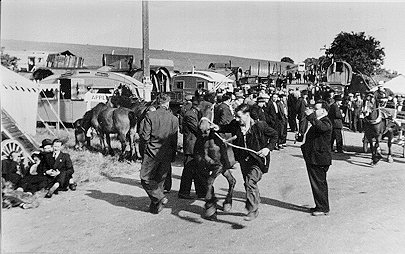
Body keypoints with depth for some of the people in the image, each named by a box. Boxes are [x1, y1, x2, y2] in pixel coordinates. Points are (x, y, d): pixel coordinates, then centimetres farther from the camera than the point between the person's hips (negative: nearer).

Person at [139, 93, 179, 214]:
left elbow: (144, 136, -13)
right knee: (160, 180, 15)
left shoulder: (150, 115, -11)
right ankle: (155, 206, 21)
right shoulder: (174, 119, -2)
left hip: (152, 153, -4)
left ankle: (160, 198, -7)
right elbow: (174, 141, 4)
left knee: (146, 179, 8)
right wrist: (173, 156, 16)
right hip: (167, 155, 4)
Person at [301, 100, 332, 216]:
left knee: (319, 183, -3)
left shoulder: (325, 122, -14)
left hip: (319, 159, -11)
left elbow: (321, 127, -40)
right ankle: (321, 206, 28)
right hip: (313, 158, 11)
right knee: (319, 183, 17)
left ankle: (323, 208, 8)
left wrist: (311, 116, -37)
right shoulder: (318, 122, 18)